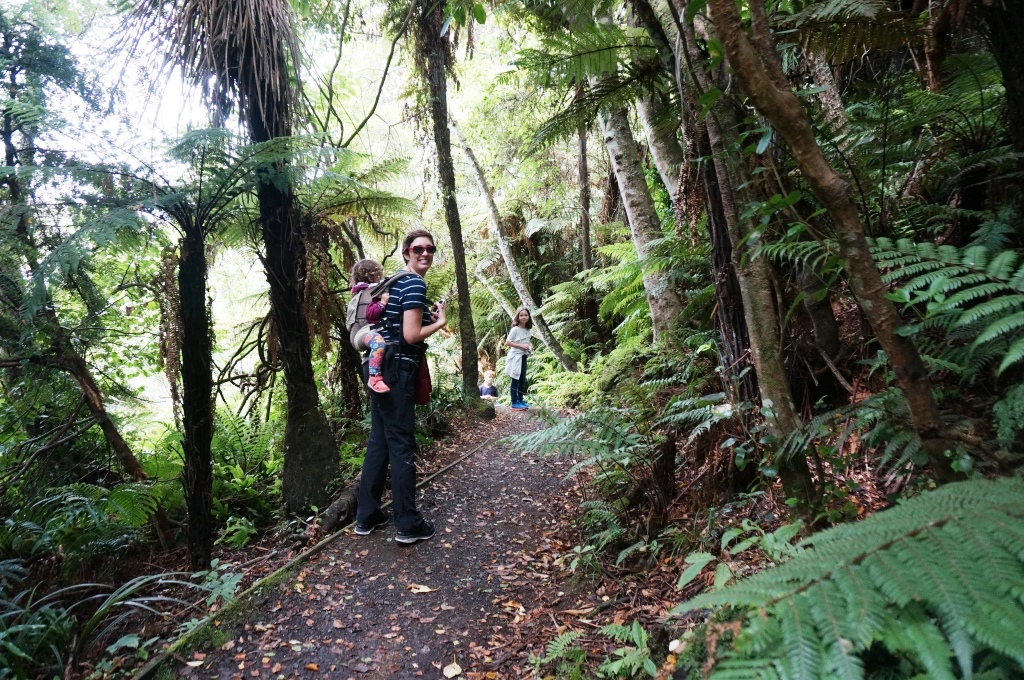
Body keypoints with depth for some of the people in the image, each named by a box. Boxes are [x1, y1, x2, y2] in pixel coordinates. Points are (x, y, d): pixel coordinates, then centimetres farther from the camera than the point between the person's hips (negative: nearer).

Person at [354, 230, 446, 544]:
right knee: (402, 446, -4)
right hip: (396, 371, -10)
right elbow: (411, 335, -19)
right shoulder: (415, 284, -12)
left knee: (379, 442, 13)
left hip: (380, 369, 10)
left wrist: (427, 316, 18)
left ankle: (366, 516, 20)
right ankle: (408, 525, 4)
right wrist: (440, 321, -4)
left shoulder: (394, 282, 18)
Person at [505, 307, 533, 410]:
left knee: (522, 380, 14)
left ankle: (520, 400, 25)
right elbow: (507, 343, -16)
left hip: (523, 357, 7)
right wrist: (521, 346, -21)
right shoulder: (515, 329, -14)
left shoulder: (527, 330, 8)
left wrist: (530, 346, 2)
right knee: (515, 380, -2)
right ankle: (514, 403, 3)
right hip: (516, 357, -7)